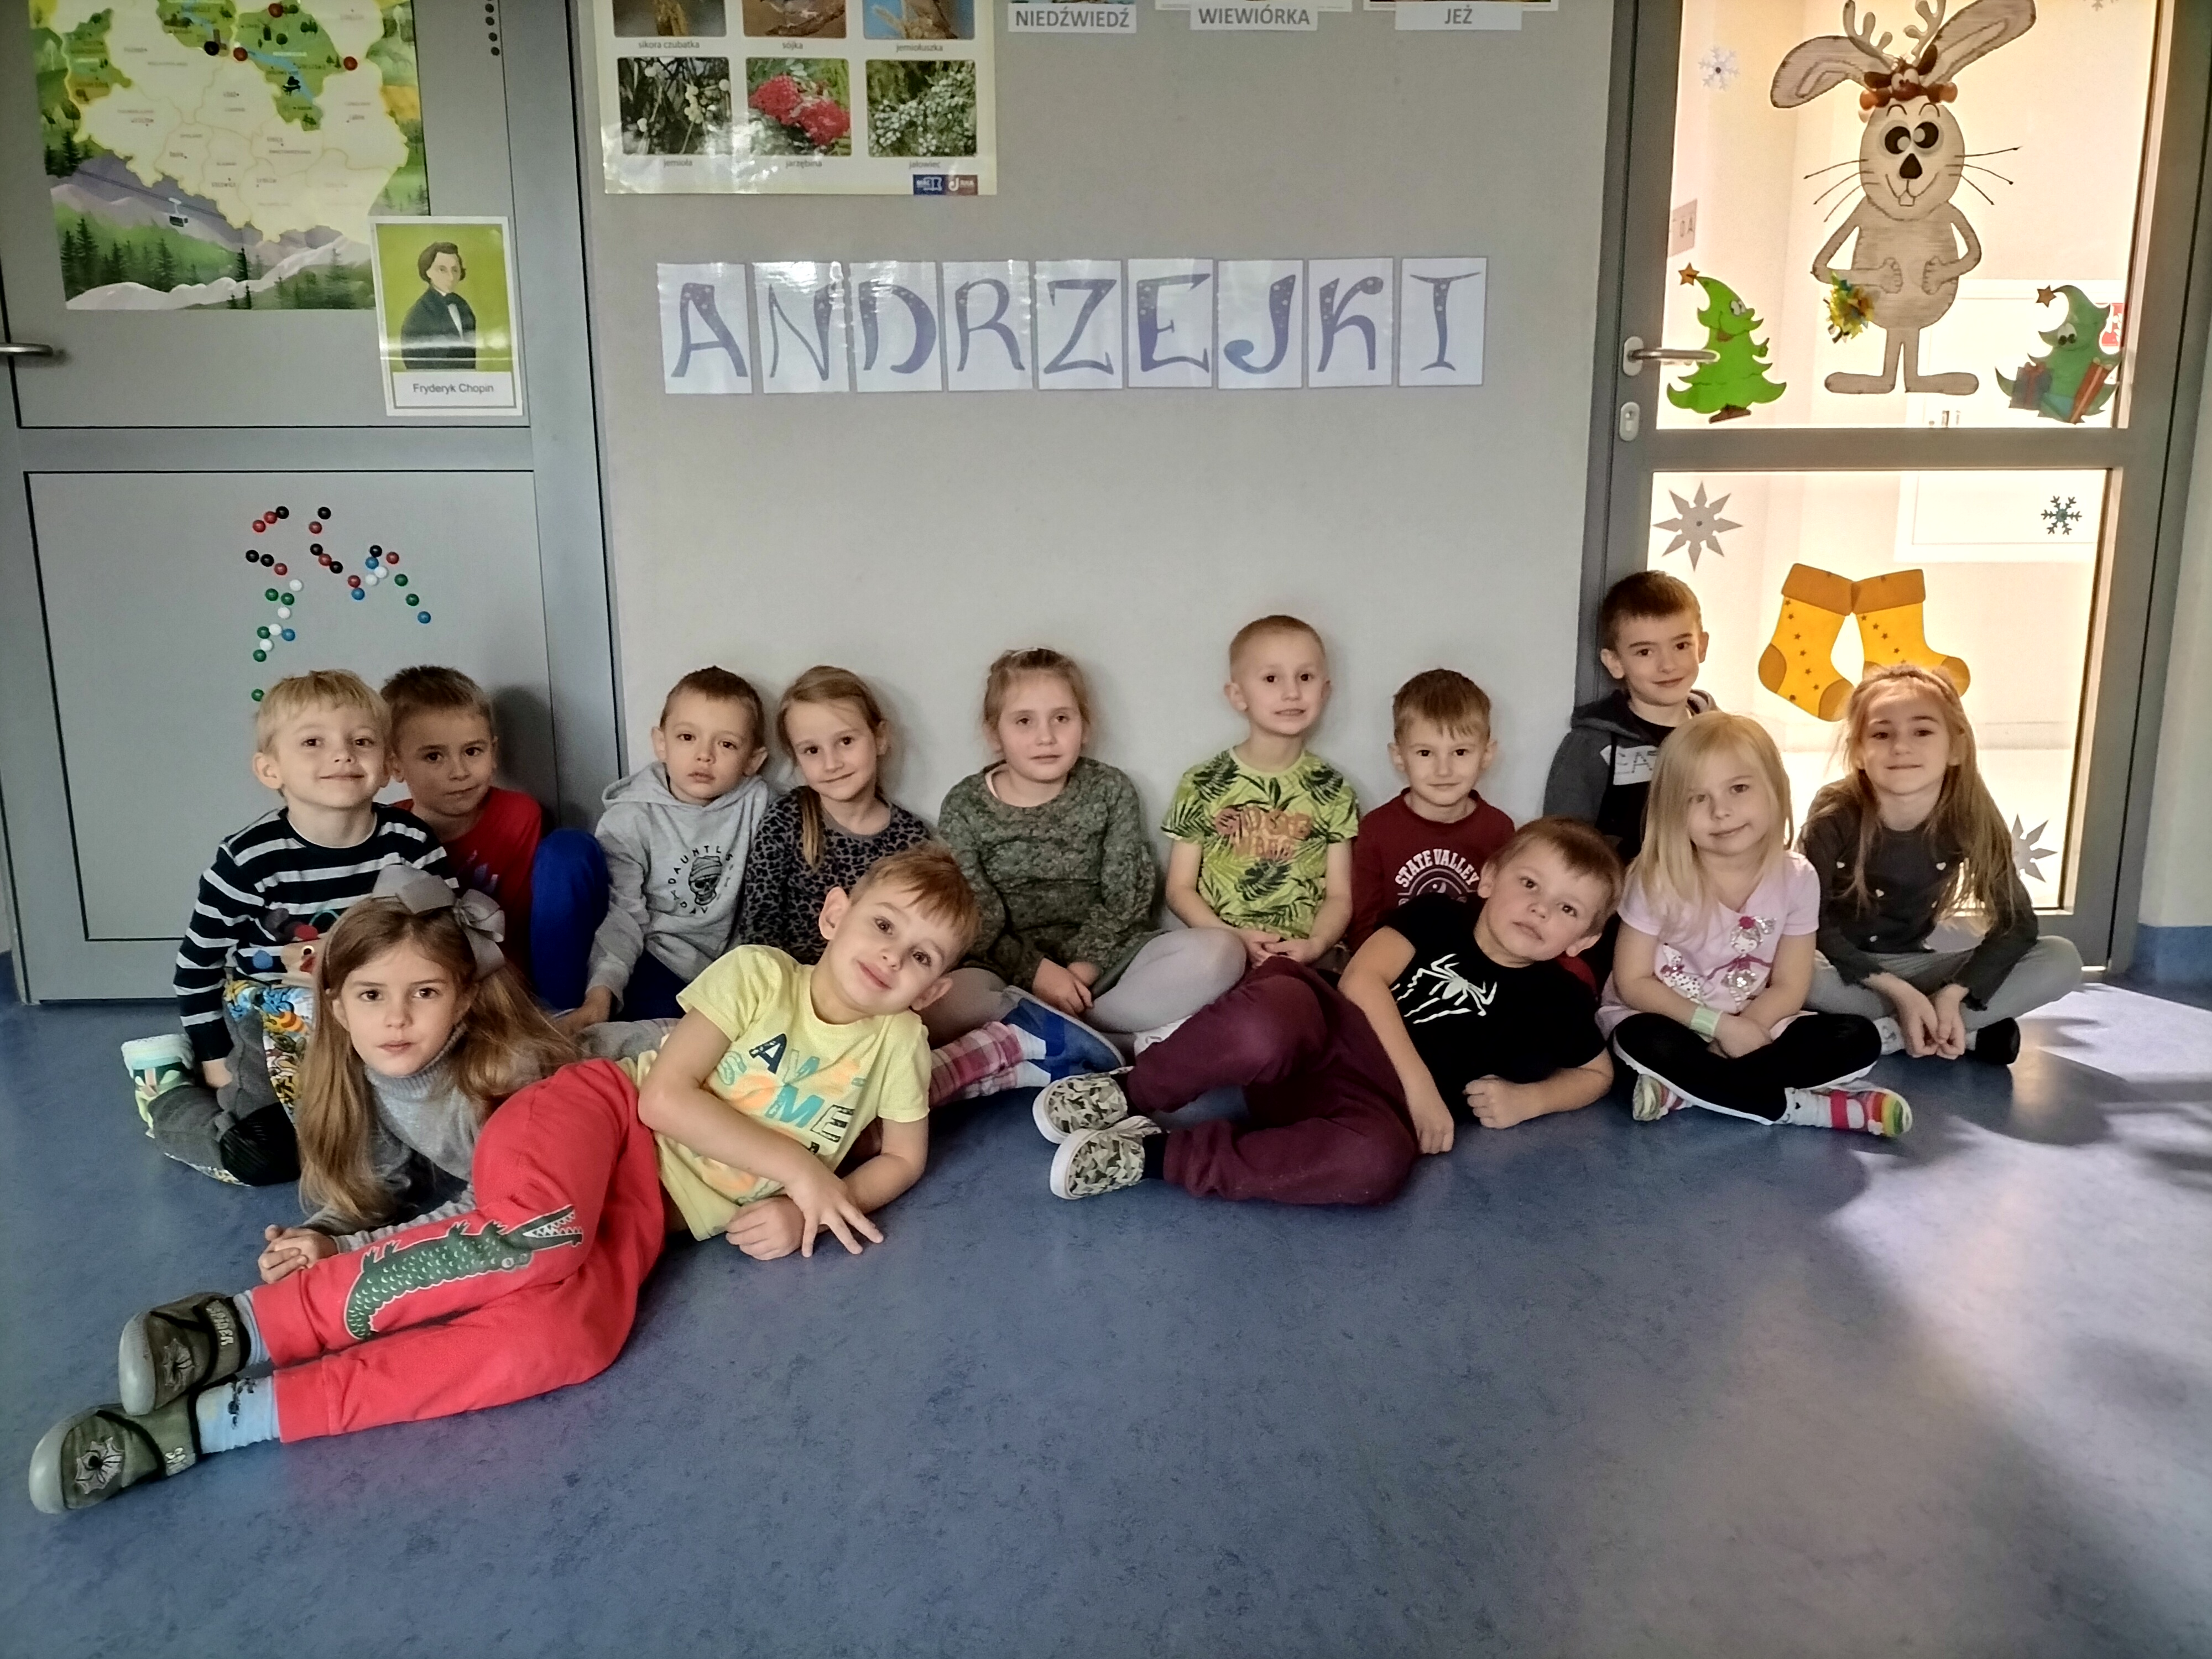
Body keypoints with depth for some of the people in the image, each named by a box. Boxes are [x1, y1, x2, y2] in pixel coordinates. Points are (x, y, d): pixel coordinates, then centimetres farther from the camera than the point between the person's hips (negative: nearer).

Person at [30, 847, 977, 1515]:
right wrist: (799, 1168, -12)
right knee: (537, 1244, -40)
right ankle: (234, 1328, -26)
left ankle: (206, 1422, -29)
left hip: (647, 1209, 2)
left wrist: (804, 1211, -3)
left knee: (563, 1342, -32)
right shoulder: (756, 971, -1)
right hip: (599, 1118, -2)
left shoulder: (895, 1042, 8)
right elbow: (664, 1095, -8)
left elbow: (904, 1158, 15)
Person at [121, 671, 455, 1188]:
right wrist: (216, 1059, -4)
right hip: (273, 1027, -3)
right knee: (264, 1161, -4)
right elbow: (197, 964, -10)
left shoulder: (412, 843, -17)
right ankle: (167, 1080, 21)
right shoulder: (250, 859, -23)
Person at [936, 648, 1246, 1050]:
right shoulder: (964, 807, 0)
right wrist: (1036, 970, -18)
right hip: (1009, 970, -2)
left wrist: (1085, 965, -14)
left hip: (1102, 957, 2)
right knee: (943, 1005, -36)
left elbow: (1127, 895, 0)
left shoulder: (1111, 791, 4)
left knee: (1218, 952, -23)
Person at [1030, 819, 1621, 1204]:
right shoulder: (1436, 917, 9)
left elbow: (1598, 1072, 27)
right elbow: (1361, 980, -4)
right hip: (1317, 1051, -1)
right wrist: (1421, 1084, -13)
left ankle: (1154, 1155, -27)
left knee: (1379, 1163, -40)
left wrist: (1527, 1098, 6)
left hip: (1378, 1104, 1)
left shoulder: (1556, 997, 14)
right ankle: (1131, 1095, -15)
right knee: (1273, 1011, -41)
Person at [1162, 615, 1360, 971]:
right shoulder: (1202, 785, 5)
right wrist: (1234, 937, -10)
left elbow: (1339, 896, 9)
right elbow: (1180, 890, 6)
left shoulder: (1332, 791, 9)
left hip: (1307, 960, 1)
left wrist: (1315, 944, -12)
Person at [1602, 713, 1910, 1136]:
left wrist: (1740, 1029, -23)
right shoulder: (1657, 879, -16)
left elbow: (1789, 988, -5)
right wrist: (1719, 1025, -22)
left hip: (1751, 1025, 4)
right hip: (1673, 1021, -3)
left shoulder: (1796, 878, -8)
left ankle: (1684, 1090, -24)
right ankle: (1804, 1106, -25)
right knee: (1647, 1042, -36)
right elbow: (1633, 982, -13)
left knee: (1858, 1039, -17)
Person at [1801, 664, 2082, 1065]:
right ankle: (1967, 1033, -20)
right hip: (1842, 966, -3)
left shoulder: (1969, 818, -13)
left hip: (1915, 965, 3)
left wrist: (1952, 994, -23)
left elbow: (2016, 923, -10)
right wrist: (1897, 993, -24)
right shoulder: (1835, 816, -20)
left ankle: (1885, 1034, -20)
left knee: (2063, 960, -14)